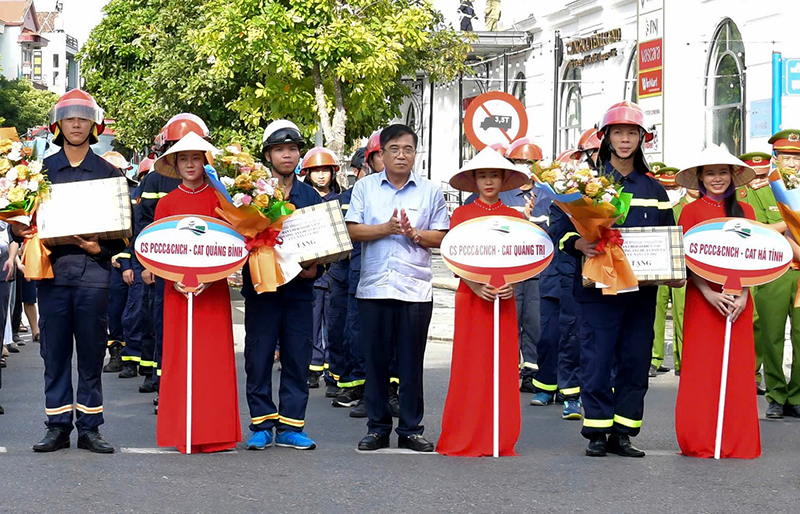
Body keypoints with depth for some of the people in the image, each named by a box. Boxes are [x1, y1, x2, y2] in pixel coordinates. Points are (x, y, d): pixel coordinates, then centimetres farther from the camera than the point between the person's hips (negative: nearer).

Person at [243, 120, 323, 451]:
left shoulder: (311, 196, 12)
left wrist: (316, 268, -4)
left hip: (300, 290, 3)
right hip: (261, 289, -2)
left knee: (297, 359, 4)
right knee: (259, 359, 1)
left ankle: (290, 426, 10)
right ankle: (261, 425, 10)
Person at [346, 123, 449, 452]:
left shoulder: (430, 192, 9)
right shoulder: (365, 188, 9)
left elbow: (442, 237, 5)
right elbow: (352, 230, 0)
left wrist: (413, 233, -11)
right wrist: (386, 229, -12)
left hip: (415, 289, 0)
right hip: (374, 287, 0)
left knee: (411, 362, 2)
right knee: (376, 360, 3)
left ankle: (411, 429, 10)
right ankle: (378, 428, 12)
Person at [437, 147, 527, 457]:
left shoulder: (514, 217, 9)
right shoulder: (461, 214, 5)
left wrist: (512, 285, -10)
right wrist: (476, 286, -14)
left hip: (504, 299, 2)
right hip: (471, 297, -1)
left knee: (503, 368, 1)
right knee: (470, 368, -2)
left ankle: (501, 441, 6)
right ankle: (465, 440, 3)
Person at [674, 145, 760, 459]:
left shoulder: (745, 211, 11)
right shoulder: (691, 211, 3)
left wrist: (744, 293, -7)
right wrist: (709, 292, -14)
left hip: (738, 301, 2)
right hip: (702, 298, -2)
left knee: (738, 369, 1)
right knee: (701, 368, -3)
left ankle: (737, 441, 8)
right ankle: (701, 442, 3)